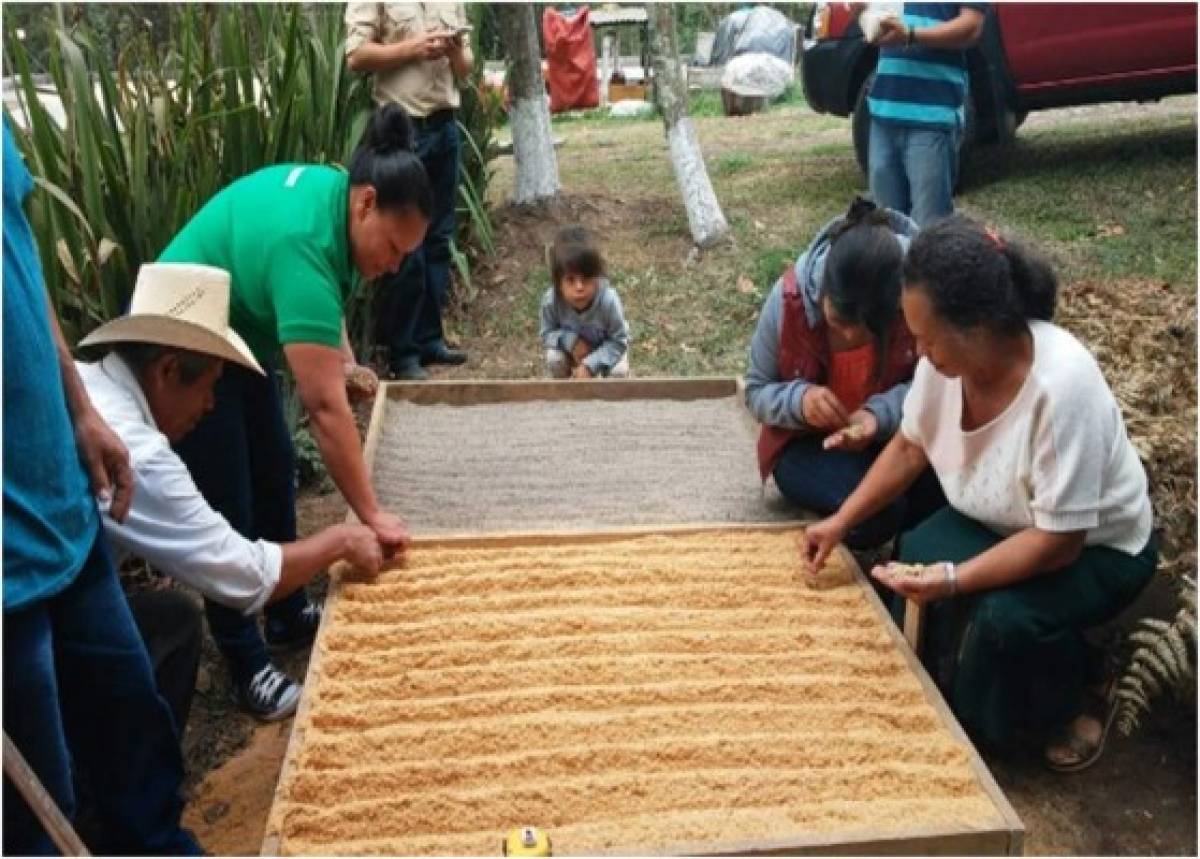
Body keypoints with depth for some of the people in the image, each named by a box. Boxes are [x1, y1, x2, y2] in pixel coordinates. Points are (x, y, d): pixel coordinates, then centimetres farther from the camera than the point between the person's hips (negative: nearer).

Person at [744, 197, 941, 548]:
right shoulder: (790, 298, -22)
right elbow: (756, 391, -9)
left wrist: (880, 414, -35)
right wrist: (798, 399, -32)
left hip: (892, 434, 2)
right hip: (806, 443, -2)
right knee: (876, 511, -32)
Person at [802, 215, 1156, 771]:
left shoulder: (1061, 387, -38)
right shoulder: (947, 353, -20)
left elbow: (1058, 542, -32)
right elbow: (910, 448, -2)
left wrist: (953, 580, -39)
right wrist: (840, 522, -7)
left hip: (1095, 547, -6)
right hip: (1000, 521, 6)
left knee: (1007, 615, -31)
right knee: (914, 557, -21)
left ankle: (1064, 715, 3)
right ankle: (946, 702, 5)